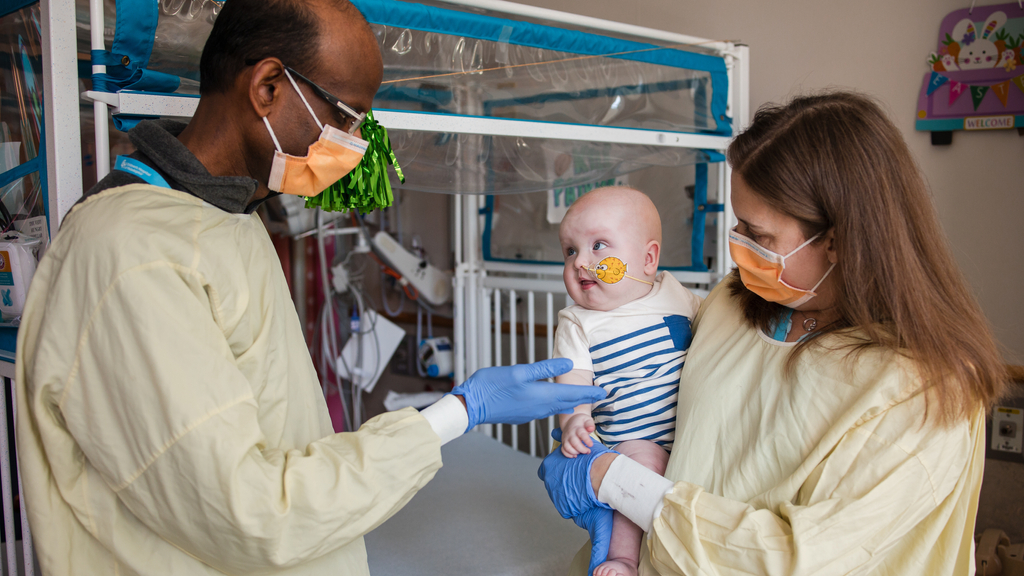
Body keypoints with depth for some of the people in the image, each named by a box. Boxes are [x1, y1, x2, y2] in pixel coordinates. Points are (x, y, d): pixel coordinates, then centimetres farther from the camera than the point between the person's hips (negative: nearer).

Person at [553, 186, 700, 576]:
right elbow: (573, 383, -9)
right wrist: (574, 420, -28)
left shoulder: (675, 294, 6)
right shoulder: (577, 325, -1)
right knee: (645, 460, -30)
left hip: (693, 430, 4)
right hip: (632, 439, -4)